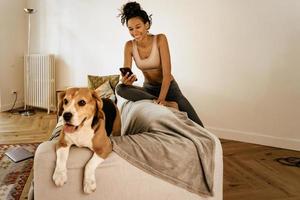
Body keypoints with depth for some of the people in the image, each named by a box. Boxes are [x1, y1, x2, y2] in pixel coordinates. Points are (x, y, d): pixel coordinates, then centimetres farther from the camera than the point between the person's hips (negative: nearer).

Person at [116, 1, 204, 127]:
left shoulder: (160, 39, -16)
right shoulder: (129, 46, -7)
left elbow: (167, 73, -23)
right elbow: (125, 74, -13)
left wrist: (161, 98, -34)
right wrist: (125, 80, -37)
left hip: (168, 87, -4)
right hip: (148, 88, 4)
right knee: (120, 88, -31)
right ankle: (168, 104, -29)